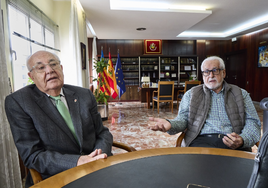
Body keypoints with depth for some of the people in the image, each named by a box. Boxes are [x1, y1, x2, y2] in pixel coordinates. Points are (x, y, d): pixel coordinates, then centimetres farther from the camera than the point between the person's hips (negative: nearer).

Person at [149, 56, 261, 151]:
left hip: (233, 144, 2)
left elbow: (253, 122, 10)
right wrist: (170, 125, -19)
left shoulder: (241, 94, 18)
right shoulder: (191, 94, 16)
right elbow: (183, 119, 7)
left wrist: (242, 140, -14)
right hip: (201, 140, -1)